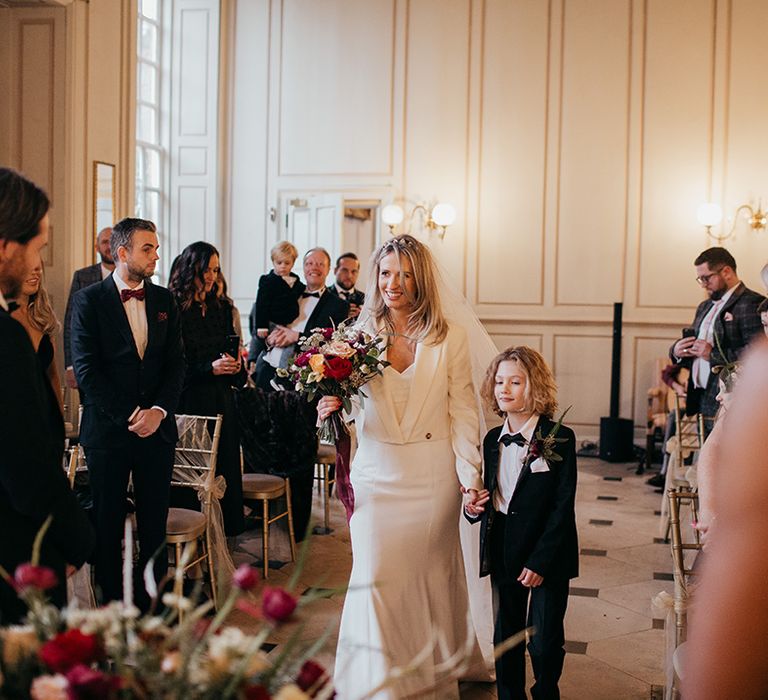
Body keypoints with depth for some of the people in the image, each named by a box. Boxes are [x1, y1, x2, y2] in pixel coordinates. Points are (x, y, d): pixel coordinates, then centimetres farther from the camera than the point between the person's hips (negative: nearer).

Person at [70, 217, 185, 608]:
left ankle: (154, 603, 16)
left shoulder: (163, 300, 9)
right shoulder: (89, 301, -3)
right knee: (108, 524, 6)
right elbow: (86, 369, -8)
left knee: (155, 523, 6)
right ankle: (111, 603, 18)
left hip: (156, 427, 3)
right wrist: (128, 415, -12)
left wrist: (159, 411, -8)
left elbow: (176, 363, 7)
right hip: (107, 429, -3)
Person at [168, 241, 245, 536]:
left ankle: (225, 529, 18)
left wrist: (235, 366, -2)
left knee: (225, 464, 7)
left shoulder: (222, 307, 12)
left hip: (221, 400, 6)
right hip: (189, 399, -5)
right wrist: (210, 368, -17)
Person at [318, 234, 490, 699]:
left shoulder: (449, 339, -3)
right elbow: (346, 399, 8)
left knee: (429, 574, 10)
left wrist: (471, 477, -10)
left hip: (432, 476, -1)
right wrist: (332, 408, -15)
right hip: (376, 473, 2)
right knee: (374, 576, -1)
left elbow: (463, 413, -3)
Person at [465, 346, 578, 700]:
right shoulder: (492, 440, 6)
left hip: (548, 555, -4)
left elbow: (563, 506, -11)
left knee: (544, 641, 2)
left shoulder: (559, 439, -10)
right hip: (504, 553, 4)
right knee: (506, 635, 12)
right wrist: (475, 507, -9)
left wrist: (540, 561, -15)